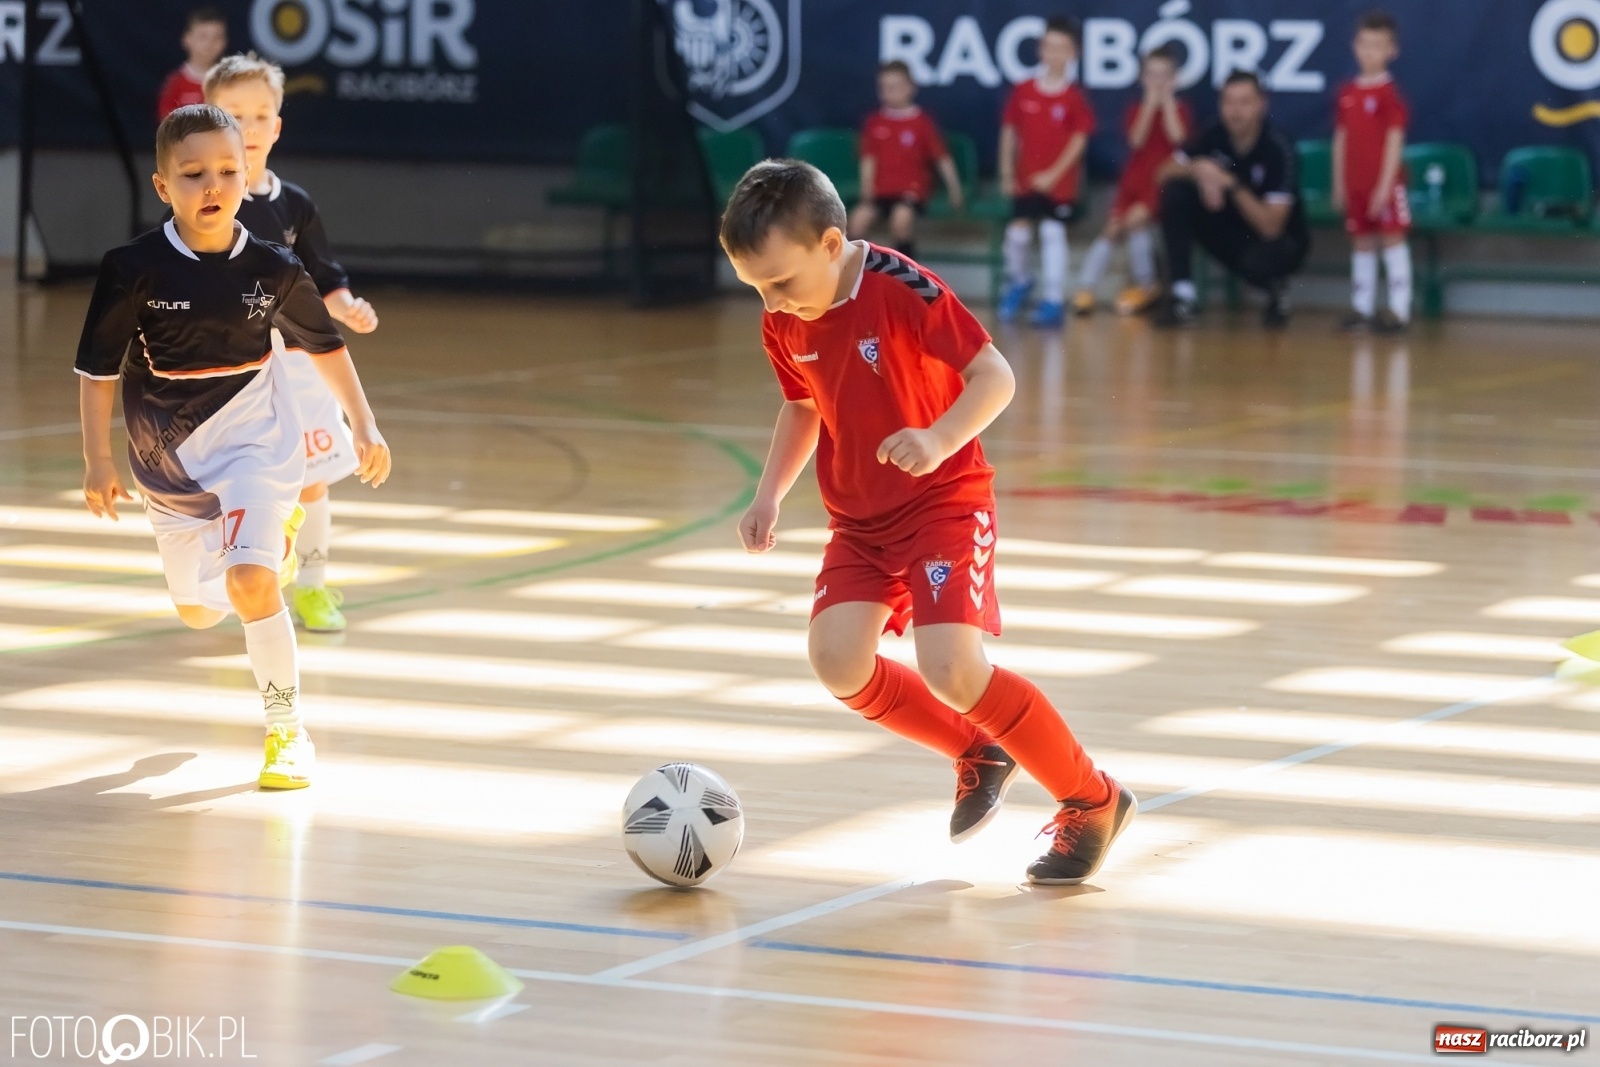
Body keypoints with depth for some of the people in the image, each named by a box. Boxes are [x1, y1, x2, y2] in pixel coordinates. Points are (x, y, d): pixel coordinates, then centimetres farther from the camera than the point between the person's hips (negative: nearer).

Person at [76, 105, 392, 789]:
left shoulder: (273, 271, -9)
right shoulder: (134, 270, -14)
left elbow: (325, 346, 8)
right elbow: (97, 368, -4)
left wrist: (364, 427, 9)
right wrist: (97, 460, -5)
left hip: (254, 444, -2)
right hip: (169, 461, 2)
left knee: (250, 580, -24)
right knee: (196, 611, 15)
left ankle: (288, 733, -10)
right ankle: (276, 539, 49)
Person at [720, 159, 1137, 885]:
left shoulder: (902, 290, -22)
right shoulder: (783, 324, -2)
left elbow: (994, 377, -20)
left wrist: (940, 439, -36)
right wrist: (769, 495, 5)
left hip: (945, 503, -6)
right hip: (859, 518, 6)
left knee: (951, 670, -21)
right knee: (838, 661, -15)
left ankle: (1092, 800, -2)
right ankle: (978, 754, 11)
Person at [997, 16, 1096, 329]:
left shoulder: (1074, 97, -8)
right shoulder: (1023, 91, 0)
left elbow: (1079, 139, -8)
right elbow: (1009, 131, 6)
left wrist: (1054, 174, -13)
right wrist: (1007, 172, 2)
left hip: (1059, 182, -3)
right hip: (1025, 179, 3)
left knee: (1053, 234, -5)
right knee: (1017, 233, 4)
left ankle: (1053, 301, 0)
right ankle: (1019, 282, 33)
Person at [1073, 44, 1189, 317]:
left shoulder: (1179, 110, 6)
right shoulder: (1137, 110, 11)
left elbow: (1177, 137, -15)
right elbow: (1137, 139, -8)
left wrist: (1167, 100, -10)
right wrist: (1151, 103, -10)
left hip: (1163, 183, -3)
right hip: (1134, 180, 3)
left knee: (1137, 219, -25)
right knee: (1112, 228, -13)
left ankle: (1145, 287, -10)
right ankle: (1086, 289, -14)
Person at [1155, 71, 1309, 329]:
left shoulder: (1278, 151, -23)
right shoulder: (1214, 138, -9)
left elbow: (1271, 227, -28)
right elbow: (1165, 173, -7)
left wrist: (1232, 185, -37)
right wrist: (1197, 170, -27)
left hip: (1279, 242, -5)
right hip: (1232, 234, 5)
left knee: (1256, 262, -41)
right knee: (1175, 191, -17)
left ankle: (1277, 290, -1)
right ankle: (1181, 297, -17)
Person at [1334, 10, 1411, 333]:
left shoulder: (1389, 93, -8)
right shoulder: (1347, 92, 9)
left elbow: (1395, 140, -11)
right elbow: (1341, 139, 13)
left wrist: (1386, 184, -15)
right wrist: (1339, 183, 11)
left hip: (1384, 182, -6)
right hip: (1355, 182, 6)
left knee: (1392, 237, -5)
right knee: (1361, 241, 10)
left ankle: (1399, 308, -4)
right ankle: (1362, 306, 17)